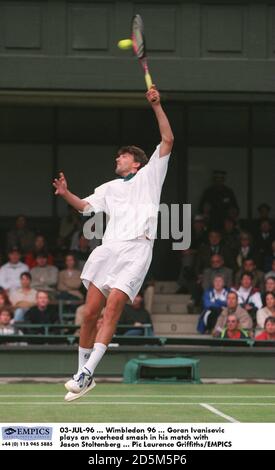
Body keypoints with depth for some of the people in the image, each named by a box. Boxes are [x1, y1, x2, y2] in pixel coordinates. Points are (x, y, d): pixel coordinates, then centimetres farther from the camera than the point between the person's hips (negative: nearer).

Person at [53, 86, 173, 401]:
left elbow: (167, 141, 9)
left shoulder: (150, 175, 18)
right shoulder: (109, 188, 30)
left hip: (137, 248, -5)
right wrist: (66, 194, 0)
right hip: (109, 249, 5)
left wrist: (157, 106, 2)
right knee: (90, 313, -4)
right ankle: (82, 373, 6)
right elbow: (86, 206, 19)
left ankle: (87, 372, -23)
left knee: (113, 306, -19)